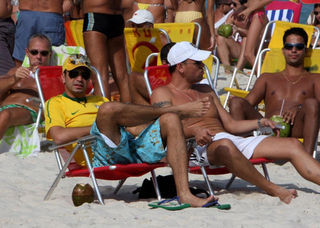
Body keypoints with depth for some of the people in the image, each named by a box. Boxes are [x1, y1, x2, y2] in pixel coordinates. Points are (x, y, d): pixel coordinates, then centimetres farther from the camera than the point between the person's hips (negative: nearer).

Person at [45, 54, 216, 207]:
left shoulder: (98, 100, 36)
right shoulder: (55, 103, 18)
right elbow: (59, 137, -3)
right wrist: (99, 126, -2)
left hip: (132, 145, 6)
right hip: (102, 154, -6)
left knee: (170, 120, -16)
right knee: (108, 109, -33)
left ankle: (184, 194, -31)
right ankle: (178, 109, -12)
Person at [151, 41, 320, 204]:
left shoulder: (205, 90, 29)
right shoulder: (162, 93, 8)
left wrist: (260, 123, 10)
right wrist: (194, 131, -27)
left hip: (234, 141, 7)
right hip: (201, 147, -7)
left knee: (292, 145, -10)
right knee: (225, 146, -45)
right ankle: (273, 190, -40)